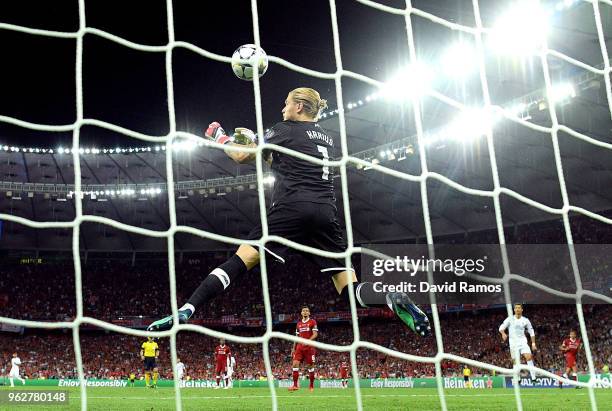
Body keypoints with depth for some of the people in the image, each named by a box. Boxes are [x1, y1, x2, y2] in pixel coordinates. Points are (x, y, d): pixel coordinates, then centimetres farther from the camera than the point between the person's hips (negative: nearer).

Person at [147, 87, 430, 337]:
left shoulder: (286, 129, 9)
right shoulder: (330, 139, 27)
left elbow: (243, 157, 9)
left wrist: (221, 139, 29)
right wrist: (256, 142, 37)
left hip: (292, 208, -5)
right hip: (326, 212, 5)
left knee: (242, 259, -9)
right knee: (350, 290, 1)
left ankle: (185, 312, -20)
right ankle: (394, 298, -28)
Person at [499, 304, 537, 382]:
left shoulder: (525, 320, 4)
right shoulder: (510, 319, -3)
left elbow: (531, 332, 12)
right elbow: (501, 328, -7)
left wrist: (533, 344, 6)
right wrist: (503, 333, -30)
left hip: (523, 342, 1)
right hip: (513, 342, -1)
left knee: (529, 357, -16)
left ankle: (533, 378, -14)